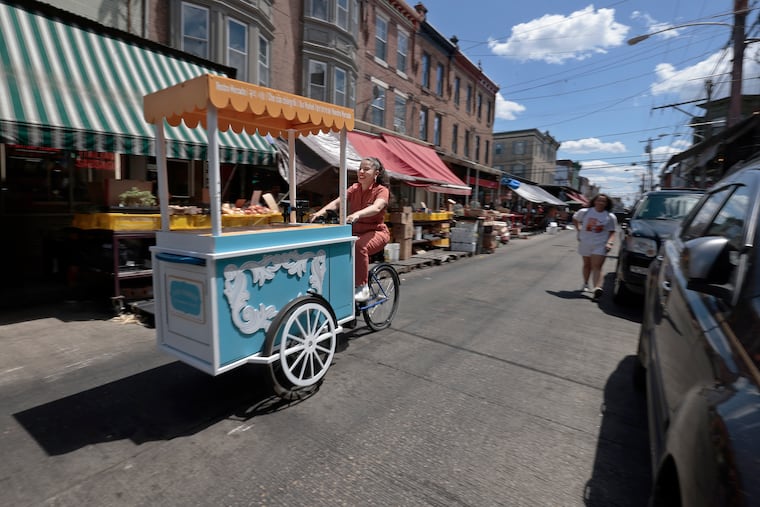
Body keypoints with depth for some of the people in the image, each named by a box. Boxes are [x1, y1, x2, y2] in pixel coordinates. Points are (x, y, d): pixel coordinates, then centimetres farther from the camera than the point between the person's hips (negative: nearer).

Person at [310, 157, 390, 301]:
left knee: (359, 246, -36)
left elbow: (376, 207, -30)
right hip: (355, 232, 5)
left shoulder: (382, 190, -8)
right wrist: (322, 210, -29)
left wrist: (357, 214, -49)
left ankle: (362, 287, -24)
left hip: (376, 232, -5)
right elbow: (337, 202, -8)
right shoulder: (354, 188, 7)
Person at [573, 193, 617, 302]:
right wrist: (579, 230, 6)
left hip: (600, 245, -2)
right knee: (587, 265, 16)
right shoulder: (584, 212, -1)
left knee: (596, 267, -14)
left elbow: (612, 232, -1)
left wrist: (610, 242, -16)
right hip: (585, 243, 2)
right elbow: (575, 219, 17)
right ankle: (585, 284, 35)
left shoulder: (611, 217, -2)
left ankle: (597, 289, -26)